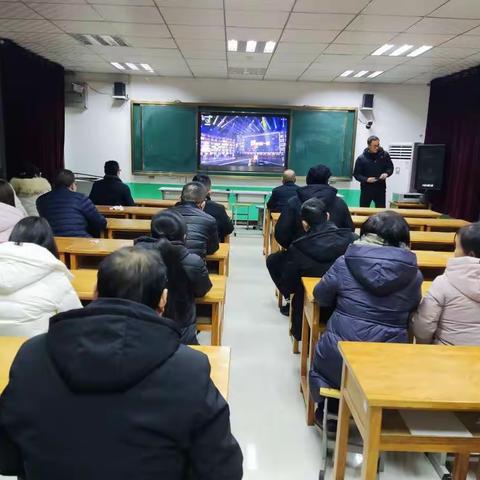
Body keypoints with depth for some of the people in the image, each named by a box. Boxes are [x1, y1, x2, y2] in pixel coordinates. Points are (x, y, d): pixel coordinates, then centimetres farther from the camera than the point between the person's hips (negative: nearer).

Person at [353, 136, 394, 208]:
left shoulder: (384, 155, 0)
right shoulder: (361, 158, -6)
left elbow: (390, 168, 10)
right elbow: (356, 174, -4)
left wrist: (386, 173, -12)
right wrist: (366, 179, -20)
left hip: (380, 189, 1)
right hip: (366, 189, -1)